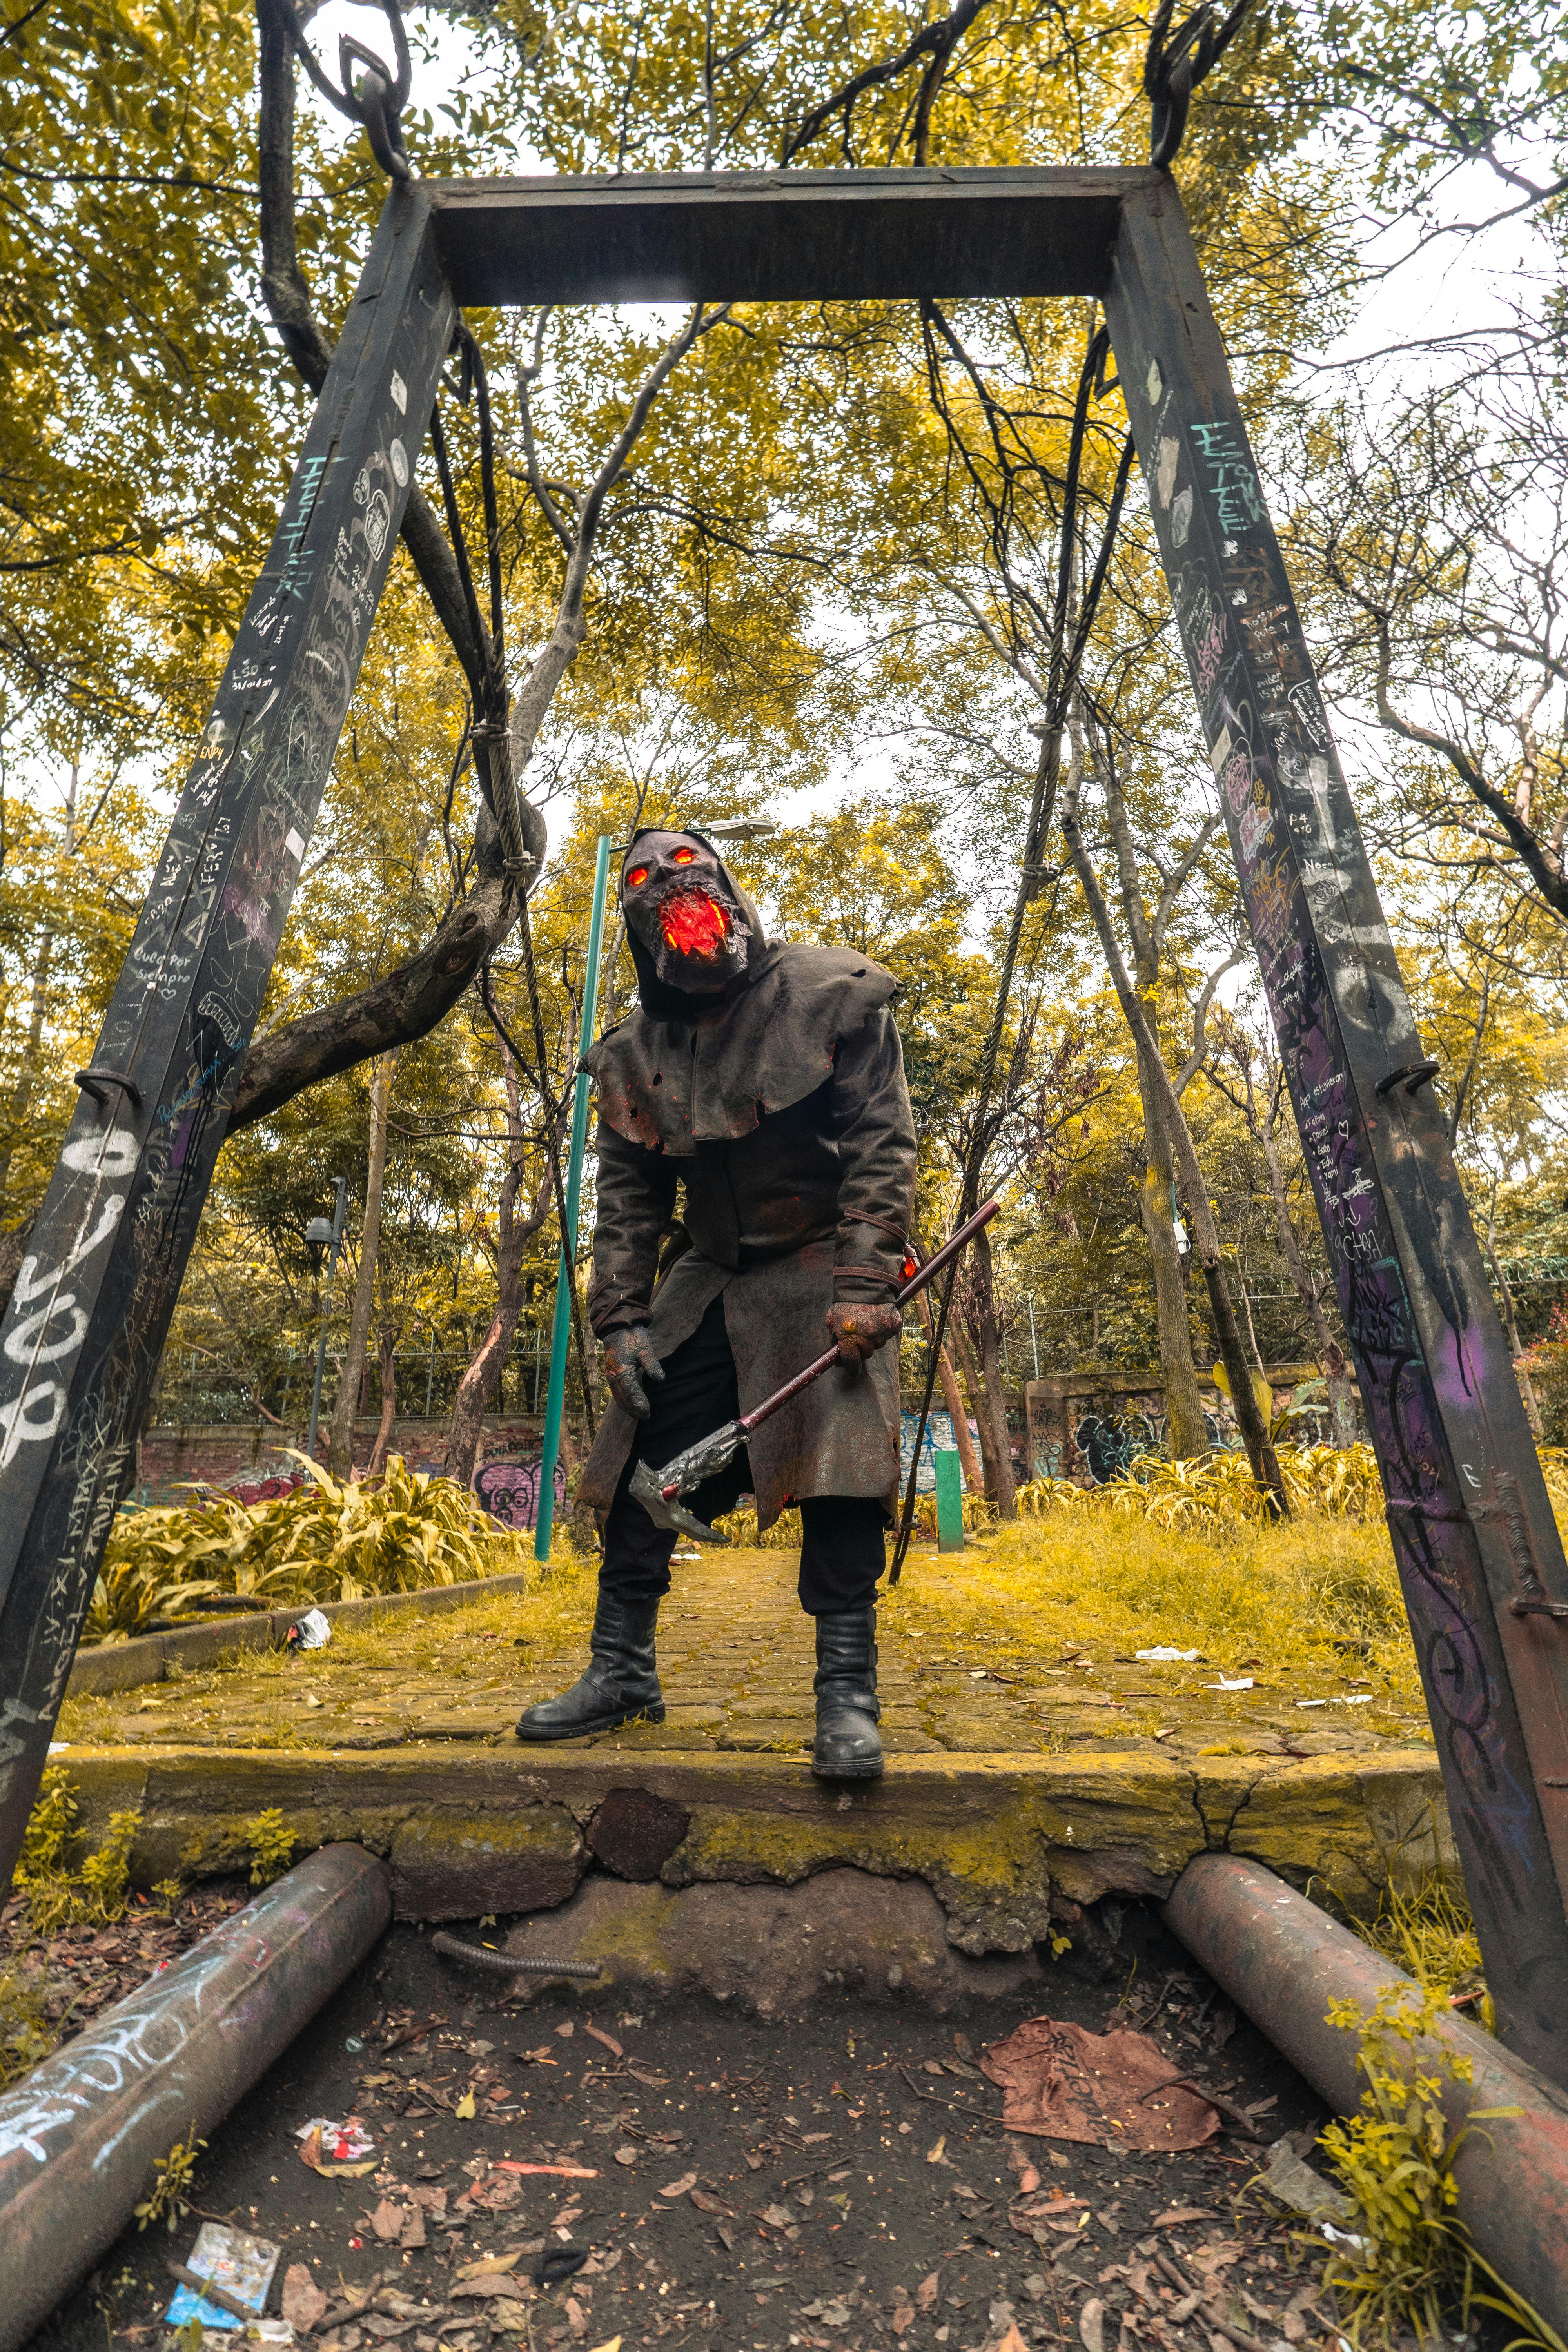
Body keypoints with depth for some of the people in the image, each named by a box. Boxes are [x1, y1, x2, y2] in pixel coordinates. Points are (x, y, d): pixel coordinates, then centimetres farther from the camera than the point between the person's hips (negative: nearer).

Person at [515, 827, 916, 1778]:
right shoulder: (637, 1052, 6)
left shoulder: (835, 996, -7)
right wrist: (620, 1321, 0)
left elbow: (882, 1146, -12)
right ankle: (622, 1671, 21)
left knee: (837, 1461, -14)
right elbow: (629, 1199, 8)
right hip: (708, 1276, 5)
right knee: (641, 1462, 4)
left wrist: (864, 1286, -20)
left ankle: (848, 1690, 2)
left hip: (822, 1268, -4)